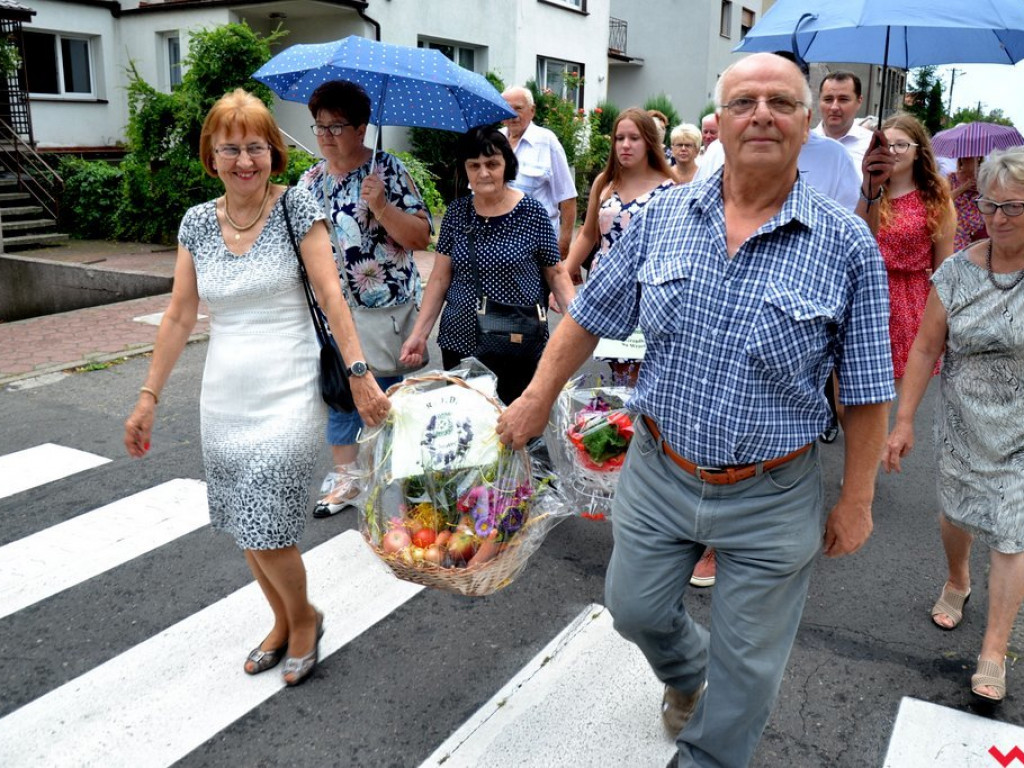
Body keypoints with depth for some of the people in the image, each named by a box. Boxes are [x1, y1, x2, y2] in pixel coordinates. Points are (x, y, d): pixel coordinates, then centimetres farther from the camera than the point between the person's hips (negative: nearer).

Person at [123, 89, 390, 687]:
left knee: (267, 532, -6)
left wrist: (361, 376, -17)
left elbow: (331, 297, -10)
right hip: (224, 401, 5)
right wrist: (149, 398, 7)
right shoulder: (198, 222, 6)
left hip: (286, 397, -5)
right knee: (245, 529, 13)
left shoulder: (296, 207, -5)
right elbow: (180, 316, 8)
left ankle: (304, 618, 24)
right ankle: (284, 623, 36)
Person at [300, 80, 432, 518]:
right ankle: (344, 477, 24)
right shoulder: (310, 180, 9)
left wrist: (381, 206, -23)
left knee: (382, 395, 2)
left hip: (385, 309, -5)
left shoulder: (387, 170, -6)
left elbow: (420, 238, -12)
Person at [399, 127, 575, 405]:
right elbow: (440, 278, 7)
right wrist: (418, 334, 1)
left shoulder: (532, 212, -4)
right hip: (460, 345, 3)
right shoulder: (457, 212, 5)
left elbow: (556, 273, 2)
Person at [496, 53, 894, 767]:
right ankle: (687, 670, 58)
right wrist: (538, 399, 5)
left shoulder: (847, 245, -12)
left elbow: (867, 392, -6)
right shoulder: (664, 216, -4)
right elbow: (590, 315, 5)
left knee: (747, 670, 14)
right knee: (636, 609, 24)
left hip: (772, 499, -2)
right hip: (657, 473, 3)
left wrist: (856, 501, -3)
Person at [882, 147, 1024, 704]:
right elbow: (926, 349, -1)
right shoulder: (957, 272, -5)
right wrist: (903, 421, -2)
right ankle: (957, 583, 49)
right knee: (958, 512, 18)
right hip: (965, 422, 2)